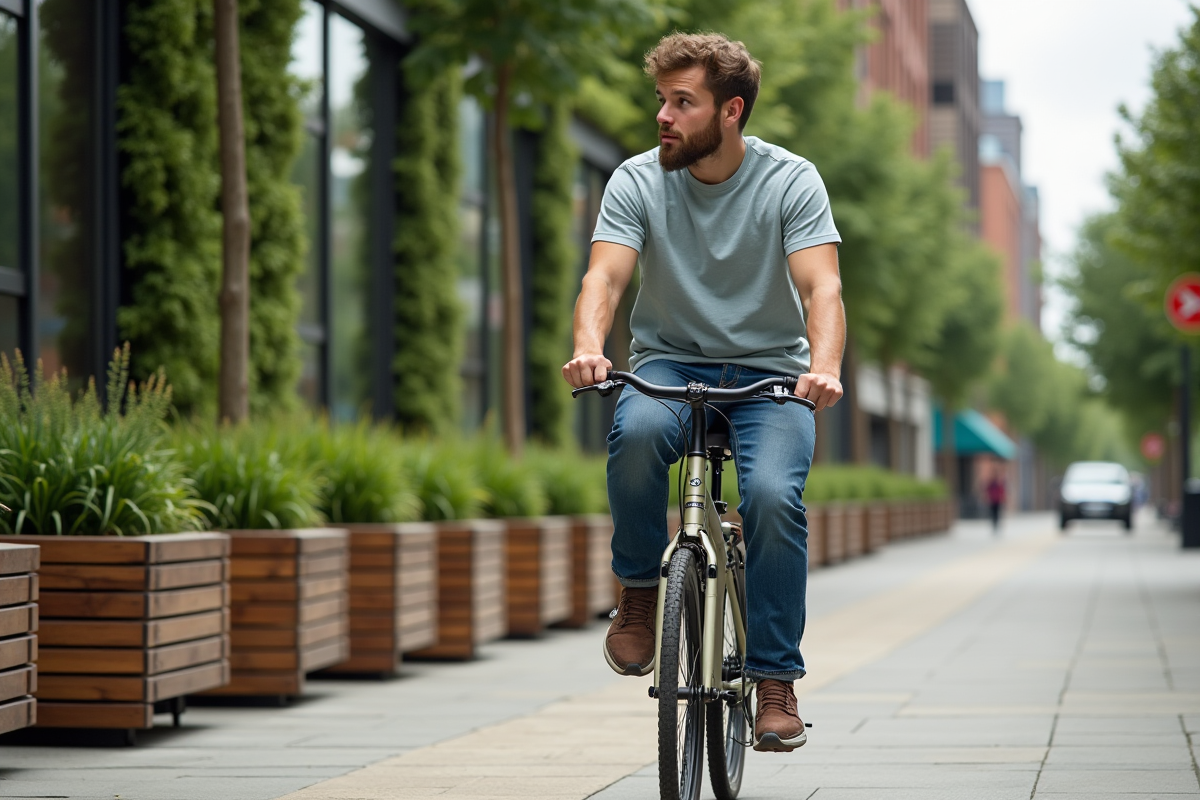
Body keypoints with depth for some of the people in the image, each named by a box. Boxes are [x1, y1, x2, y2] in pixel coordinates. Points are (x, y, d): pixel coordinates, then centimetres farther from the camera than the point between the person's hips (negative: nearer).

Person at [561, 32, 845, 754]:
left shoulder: (791, 182, -8)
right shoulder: (638, 182, -4)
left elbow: (822, 287, -19)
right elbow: (605, 275, -16)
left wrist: (824, 367, -40)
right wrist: (589, 347, -39)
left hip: (769, 371, -1)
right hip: (668, 365, 1)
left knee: (772, 495, -28)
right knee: (638, 431, -35)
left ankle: (775, 682, -14)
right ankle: (639, 592, -12)